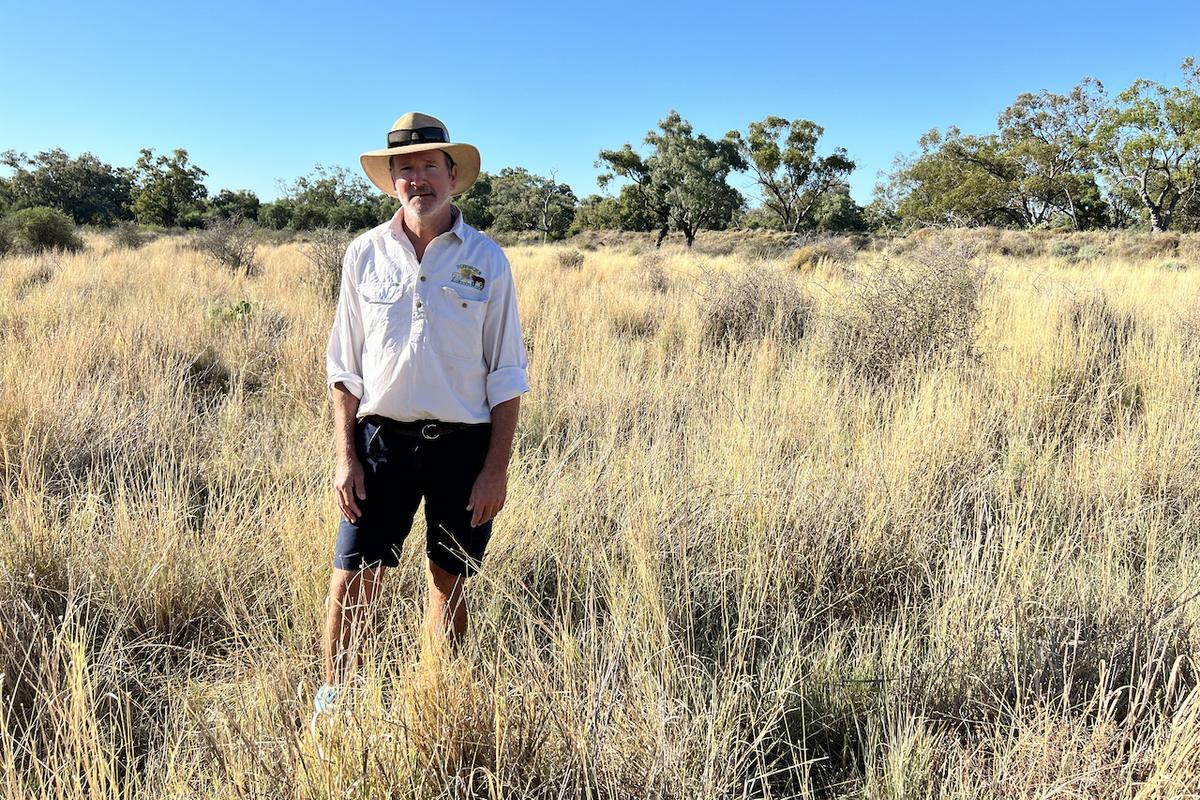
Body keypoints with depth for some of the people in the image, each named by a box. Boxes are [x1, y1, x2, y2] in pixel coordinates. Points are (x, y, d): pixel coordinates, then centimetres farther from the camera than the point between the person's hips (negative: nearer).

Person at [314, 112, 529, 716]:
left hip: (463, 445, 0)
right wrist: (345, 456, -1)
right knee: (352, 579, 0)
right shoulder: (364, 255, 2)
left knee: (449, 585, 11)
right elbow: (344, 367, 6)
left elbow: (506, 376, 0)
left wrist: (496, 468, -5)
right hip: (382, 439, 1)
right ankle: (331, 699, 21)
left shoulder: (486, 260, -1)